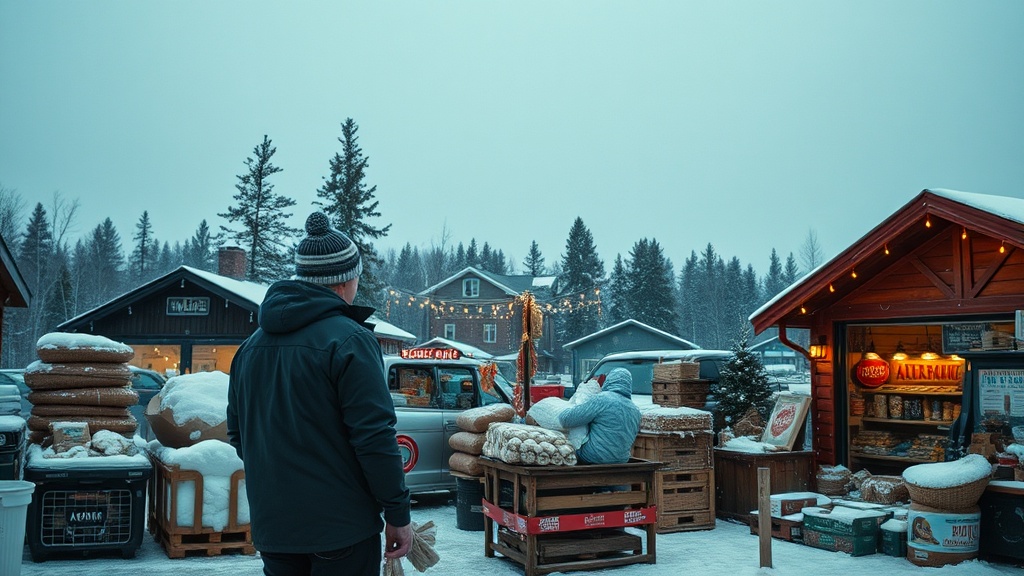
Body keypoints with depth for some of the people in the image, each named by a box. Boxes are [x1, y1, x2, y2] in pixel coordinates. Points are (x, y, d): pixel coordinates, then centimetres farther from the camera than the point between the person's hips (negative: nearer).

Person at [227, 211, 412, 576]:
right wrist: (398, 514, -10)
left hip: (271, 523, 7)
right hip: (341, 524, -6)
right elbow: (375, 437, -18)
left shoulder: (251, 346, 8)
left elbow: (237, 433, 15)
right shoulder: (350, 339, -14)